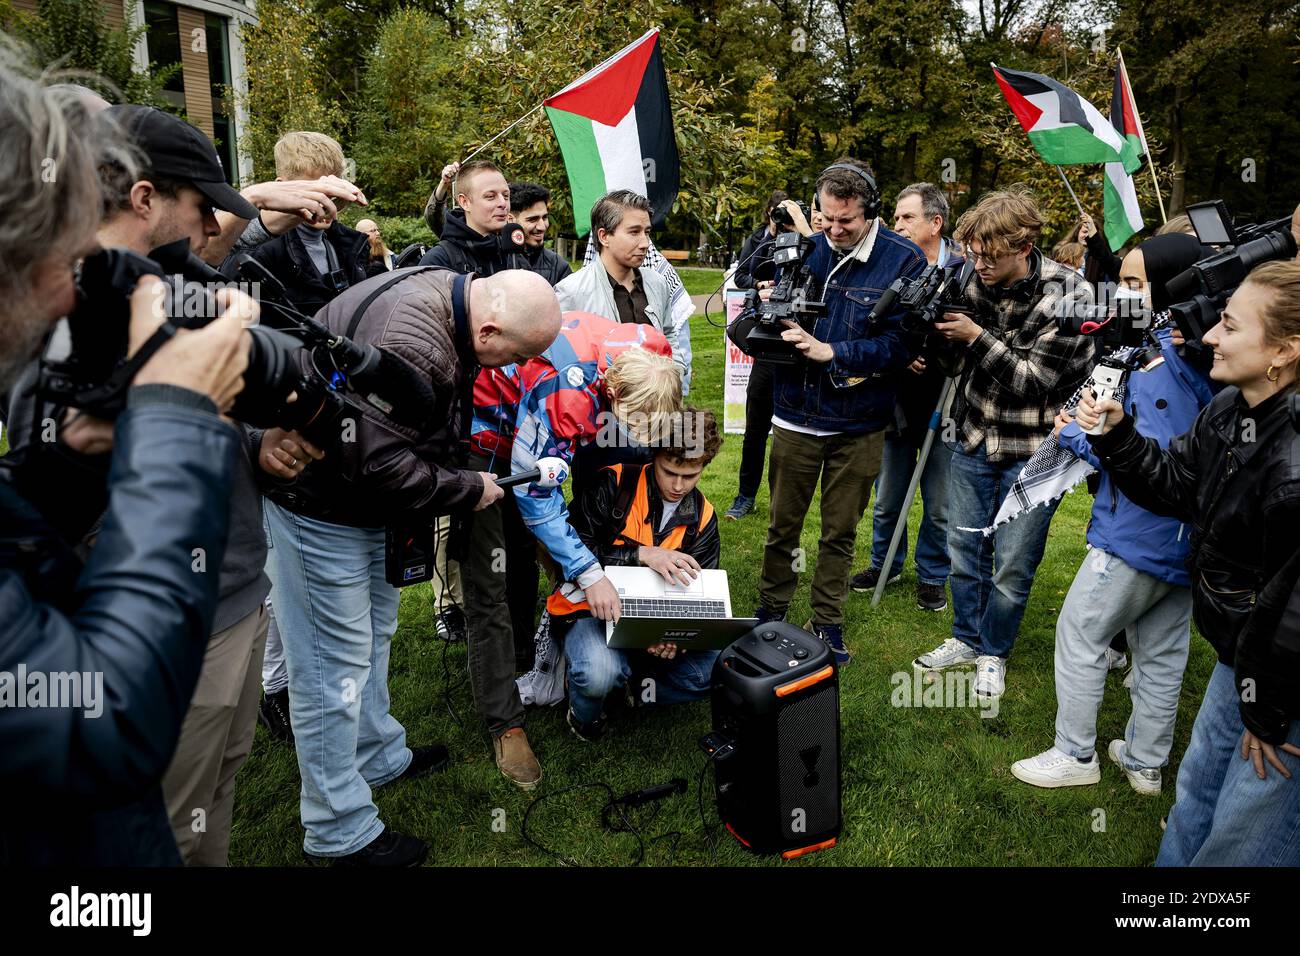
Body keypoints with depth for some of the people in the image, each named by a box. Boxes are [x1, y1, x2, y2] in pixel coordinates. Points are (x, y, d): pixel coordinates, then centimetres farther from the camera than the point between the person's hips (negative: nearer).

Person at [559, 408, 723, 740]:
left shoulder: (702, 518, 1)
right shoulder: (614, 484, -13)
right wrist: (642, 554, -32)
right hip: (593, 608, -4)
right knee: (599, 674, -35)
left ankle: (625, 684, 1)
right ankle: (584, 711, 3)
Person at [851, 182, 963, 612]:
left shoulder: (965, 272, -11)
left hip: (945, 404, -3)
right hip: (898, 400, 3)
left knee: (939, 506, 12)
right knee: (887, 499, 18)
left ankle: (932, 576, 32)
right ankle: (885, 563, 39)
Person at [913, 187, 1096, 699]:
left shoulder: (1070, 297, -19)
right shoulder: (974, 278, -6)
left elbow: (1035, 379, -19)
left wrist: (977, 336, -25)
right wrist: (935, 329, -13)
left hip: (1034, 449, -4)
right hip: (974, 438, 4)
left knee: (1012, 565, 6)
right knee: (963, 550, 14)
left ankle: (994, 653, 29)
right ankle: (967, 639, 36)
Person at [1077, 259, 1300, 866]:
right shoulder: (1230, 409, -4)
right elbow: (1172, 485, 9)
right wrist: (1116, 434, -7)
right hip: (1243, 658, 8)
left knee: (1241, 843, 10)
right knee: (1196, 794, 26)